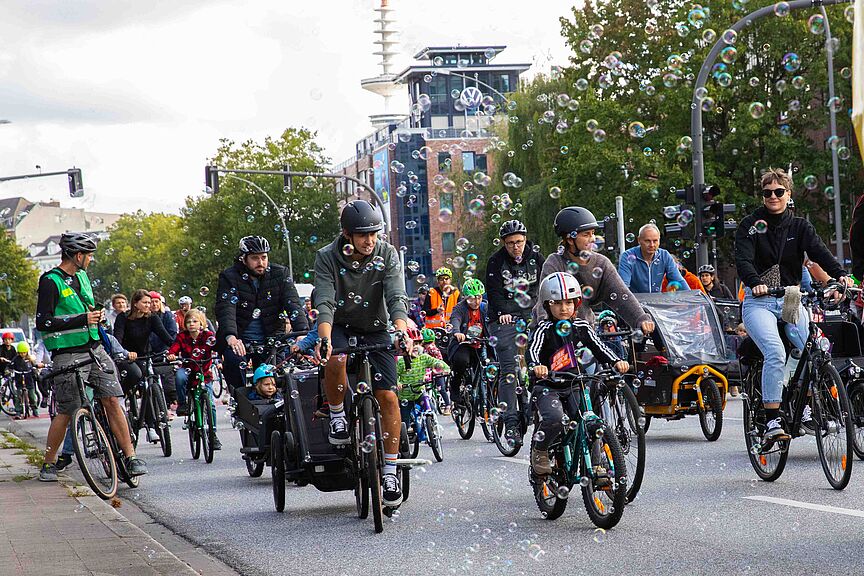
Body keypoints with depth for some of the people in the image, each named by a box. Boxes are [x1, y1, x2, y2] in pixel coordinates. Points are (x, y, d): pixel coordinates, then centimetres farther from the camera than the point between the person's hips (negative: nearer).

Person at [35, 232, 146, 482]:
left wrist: (96, 314, 6)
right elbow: (42, 322, -18)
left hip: (94, 348, 7)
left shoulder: (81, 276, 14)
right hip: (68, 355, -7)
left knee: (112, 400, -3)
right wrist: (82, 319, -20)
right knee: (66, 412, -3)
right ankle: (49, 463, 13)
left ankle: (130, 457, -2)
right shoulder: (50, 282, -11)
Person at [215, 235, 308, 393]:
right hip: (240, 339, -2)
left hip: (271, 337, 2)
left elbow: (293, 304, -13)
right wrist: (230, 337, -40)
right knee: (233, 359, -30)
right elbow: (225, 309, -21)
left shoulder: (280, 274, -1)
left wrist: (302, 332, -31)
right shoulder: (230, 277, -7)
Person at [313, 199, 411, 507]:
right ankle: (337, 417, -8)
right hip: (340, 327, -1)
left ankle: (390, 471, -3)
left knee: (387, 396, -12)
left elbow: (397, 297, -22)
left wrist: (401, 332, -41)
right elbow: (325, 302, -27)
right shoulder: (327, 257, -16)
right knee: (336, 361, -36)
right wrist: (324, 339, -45)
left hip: (375, 329, 1)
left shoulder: (387, 254, -13)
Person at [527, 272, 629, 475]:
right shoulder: (544, 328, -5)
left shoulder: (581, 327, 7)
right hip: (548, 387, -4)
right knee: (554, 418, -30)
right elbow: (532, 350, -21)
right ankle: (539, 451, -5)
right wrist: (536, 366, -44)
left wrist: (616, 361, -21)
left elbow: (599, 347, 0)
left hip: (575, 386, 4)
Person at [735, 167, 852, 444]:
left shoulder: (800, 226, 9)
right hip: (759, 301, -3)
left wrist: (840, 274, -27)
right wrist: (755, 283, -33)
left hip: (790, 300, 3)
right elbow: (743, 260, -12)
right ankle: (772, 422, -23)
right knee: (775, 352, -26)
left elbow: (819, 251, -8)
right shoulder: (750, 225, 2)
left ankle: (805, 407, 3)